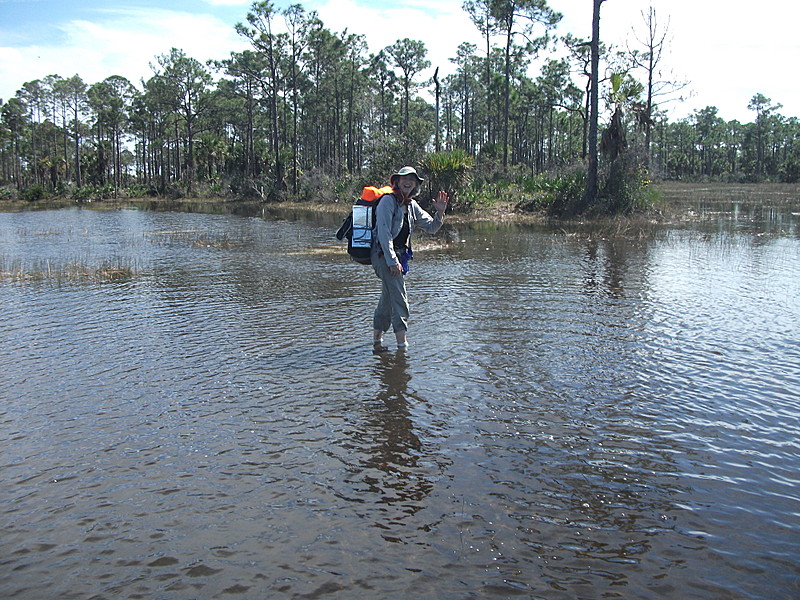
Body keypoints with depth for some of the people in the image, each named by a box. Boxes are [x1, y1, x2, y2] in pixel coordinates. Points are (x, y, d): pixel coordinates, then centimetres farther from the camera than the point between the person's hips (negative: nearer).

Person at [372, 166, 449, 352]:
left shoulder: (412, 205, 14)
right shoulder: (388, 201, -10)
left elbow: (431, 227, 17)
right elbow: (384, 233, -17)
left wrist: (440, 213, -3)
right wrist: (392, 261, -20)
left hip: (399, 256, 9)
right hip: (383, 254, -9)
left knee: (387, 300, 14)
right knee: (399, 301, -13)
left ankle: (377, 342, 25)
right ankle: (402, 346, -11)